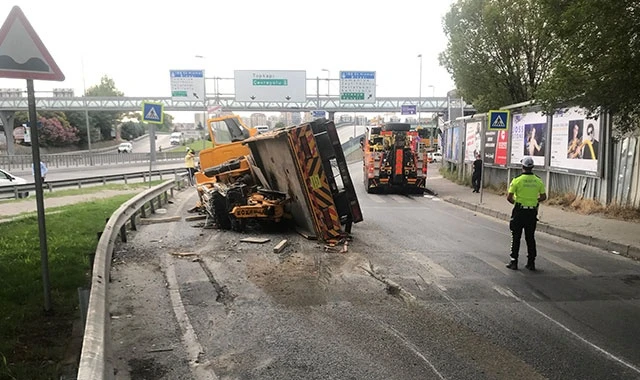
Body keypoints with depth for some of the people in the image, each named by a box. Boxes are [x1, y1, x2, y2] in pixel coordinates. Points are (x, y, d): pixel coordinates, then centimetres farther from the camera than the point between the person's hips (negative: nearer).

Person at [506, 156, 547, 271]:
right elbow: (543, 197, 4)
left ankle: (514, 262, 7)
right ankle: (531, 262, 16)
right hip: (532, 212, 3)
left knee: (516, 237, 5)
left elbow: (509, 197, -12)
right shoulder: (538, 181, 1)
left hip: (519, 211, -3)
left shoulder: (517, 180, -11)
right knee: (530, 237, 12)